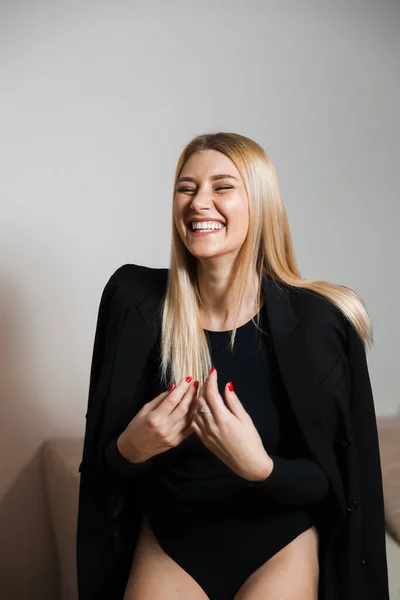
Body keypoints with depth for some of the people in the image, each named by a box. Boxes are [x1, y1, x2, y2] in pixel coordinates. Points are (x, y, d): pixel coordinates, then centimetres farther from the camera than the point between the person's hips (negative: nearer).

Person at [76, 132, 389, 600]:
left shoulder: (319, 322, -18)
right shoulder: (135, 301, -13)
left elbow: (333, 480, -11)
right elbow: (101, 460, -4)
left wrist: (259, 467, -30)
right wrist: (129, 450, -26)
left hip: (279, 546, -1)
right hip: (169, 542, 2)